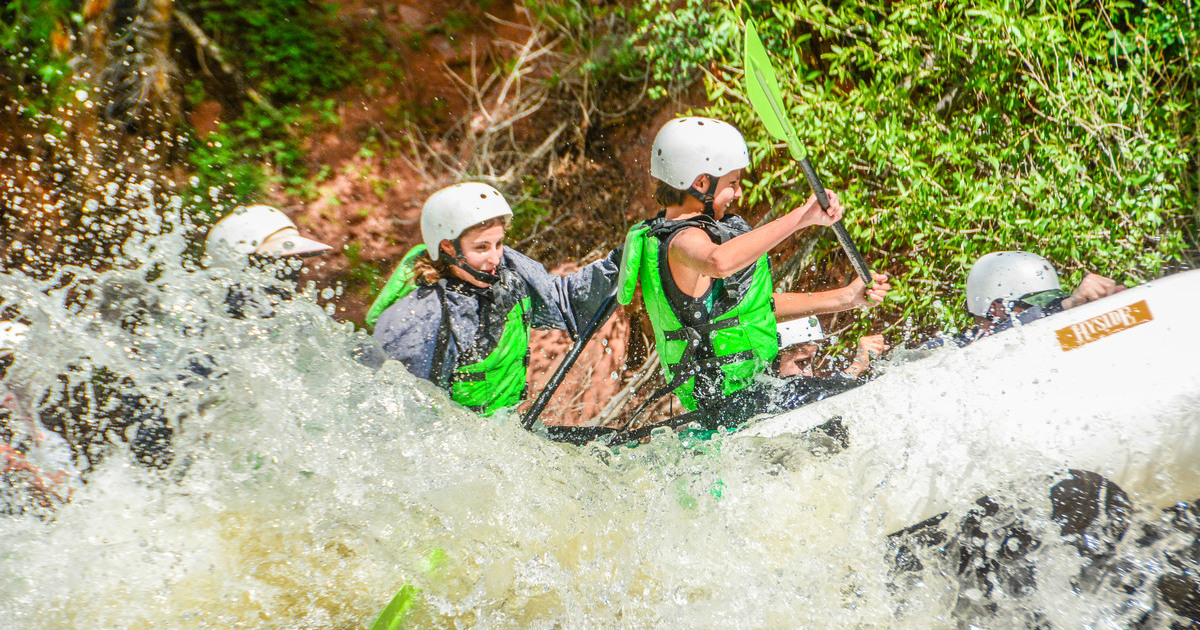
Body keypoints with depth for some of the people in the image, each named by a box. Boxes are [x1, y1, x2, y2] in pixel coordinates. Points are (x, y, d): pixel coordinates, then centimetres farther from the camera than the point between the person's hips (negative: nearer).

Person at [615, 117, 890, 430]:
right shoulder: (683, 240, -19)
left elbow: (751, 305, 17)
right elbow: (720, 262, -46)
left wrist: (846, 298, 13)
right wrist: (801, 217, -41)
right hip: (737, 403, -10)